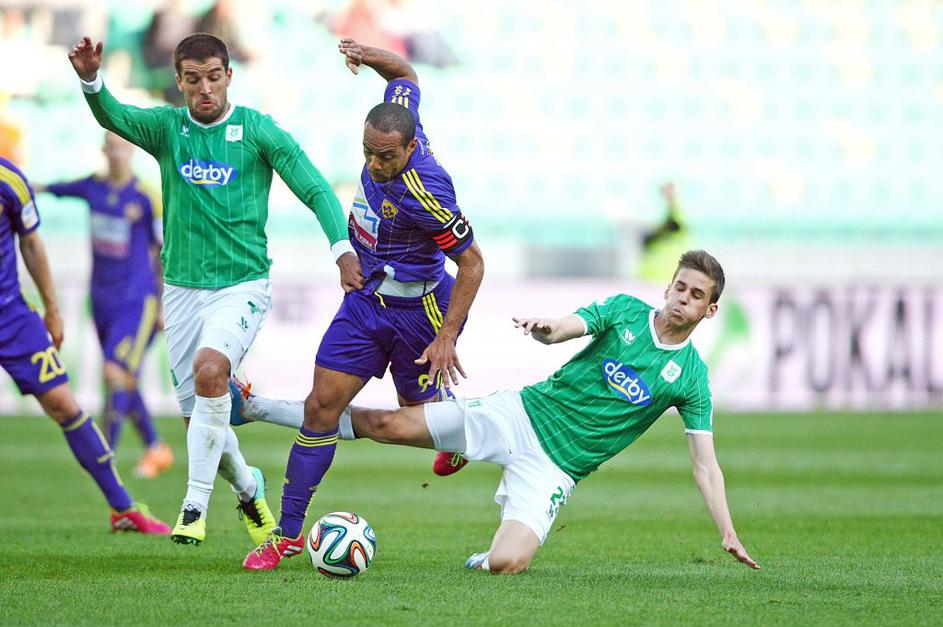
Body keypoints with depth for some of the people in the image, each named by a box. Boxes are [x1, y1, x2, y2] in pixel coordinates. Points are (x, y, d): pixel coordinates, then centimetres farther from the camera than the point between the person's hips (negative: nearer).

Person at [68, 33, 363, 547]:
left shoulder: (257, 131, -4)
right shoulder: (167, 127, 1)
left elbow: (314, 188, -5)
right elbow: (115, 117, -18)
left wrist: (342, 248, -21)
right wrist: (91, 81, -40)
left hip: (242, 286, -3)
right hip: (183, 289, 3)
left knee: (209, 368, -30)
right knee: (197, 418, 6)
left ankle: (195, 503, -22)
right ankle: (247, 487, 36)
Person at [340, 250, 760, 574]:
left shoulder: (691, 377, -2)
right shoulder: (625, 310, 0)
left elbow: (705, 466, -2)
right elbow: (558, 330, -13)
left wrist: (728, 535, -12)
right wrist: (543, 329, -39)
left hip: (557, 466, -1)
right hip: (524, 415, 1)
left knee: (505, 563, -21)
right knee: (387, 426, -11)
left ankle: (484, 562, 14)